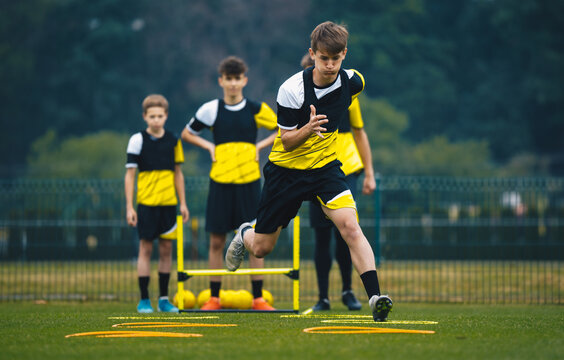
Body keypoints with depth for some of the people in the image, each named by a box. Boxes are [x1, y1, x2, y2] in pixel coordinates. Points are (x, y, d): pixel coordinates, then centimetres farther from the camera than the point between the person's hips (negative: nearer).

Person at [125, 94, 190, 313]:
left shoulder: (173, 141, 7)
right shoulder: (137, 140, -3)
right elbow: (130, 174, -3)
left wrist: (183, 203, 12)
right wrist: (129, 207, -8)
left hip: (168, 203, 3)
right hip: (146, 202, -3)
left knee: (166, 249, 5)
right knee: (146, 248, -2)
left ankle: (164, 299, 13)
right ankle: (144, 300, 3)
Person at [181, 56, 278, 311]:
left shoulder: (257, 110, 2)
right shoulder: (210, 110, 2)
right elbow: (187, 134, 14)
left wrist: (259, 146, 1)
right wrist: (209, 147, 0)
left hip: (249, 182, 0)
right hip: (220, 183, 0)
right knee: (216, 241, 3)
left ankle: (258, 298, 4)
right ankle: (214, 298, 11)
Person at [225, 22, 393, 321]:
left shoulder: (352, 82, -10)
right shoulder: (291, 90, -22)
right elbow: (287, 141, -17)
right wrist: (308, 129, -36)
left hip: (325, 165, 2)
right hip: (286, 169, -2)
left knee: (350, 226, -24)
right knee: (261, 248, 9)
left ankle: (375, 297, -29)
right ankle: (245, 234, 47)